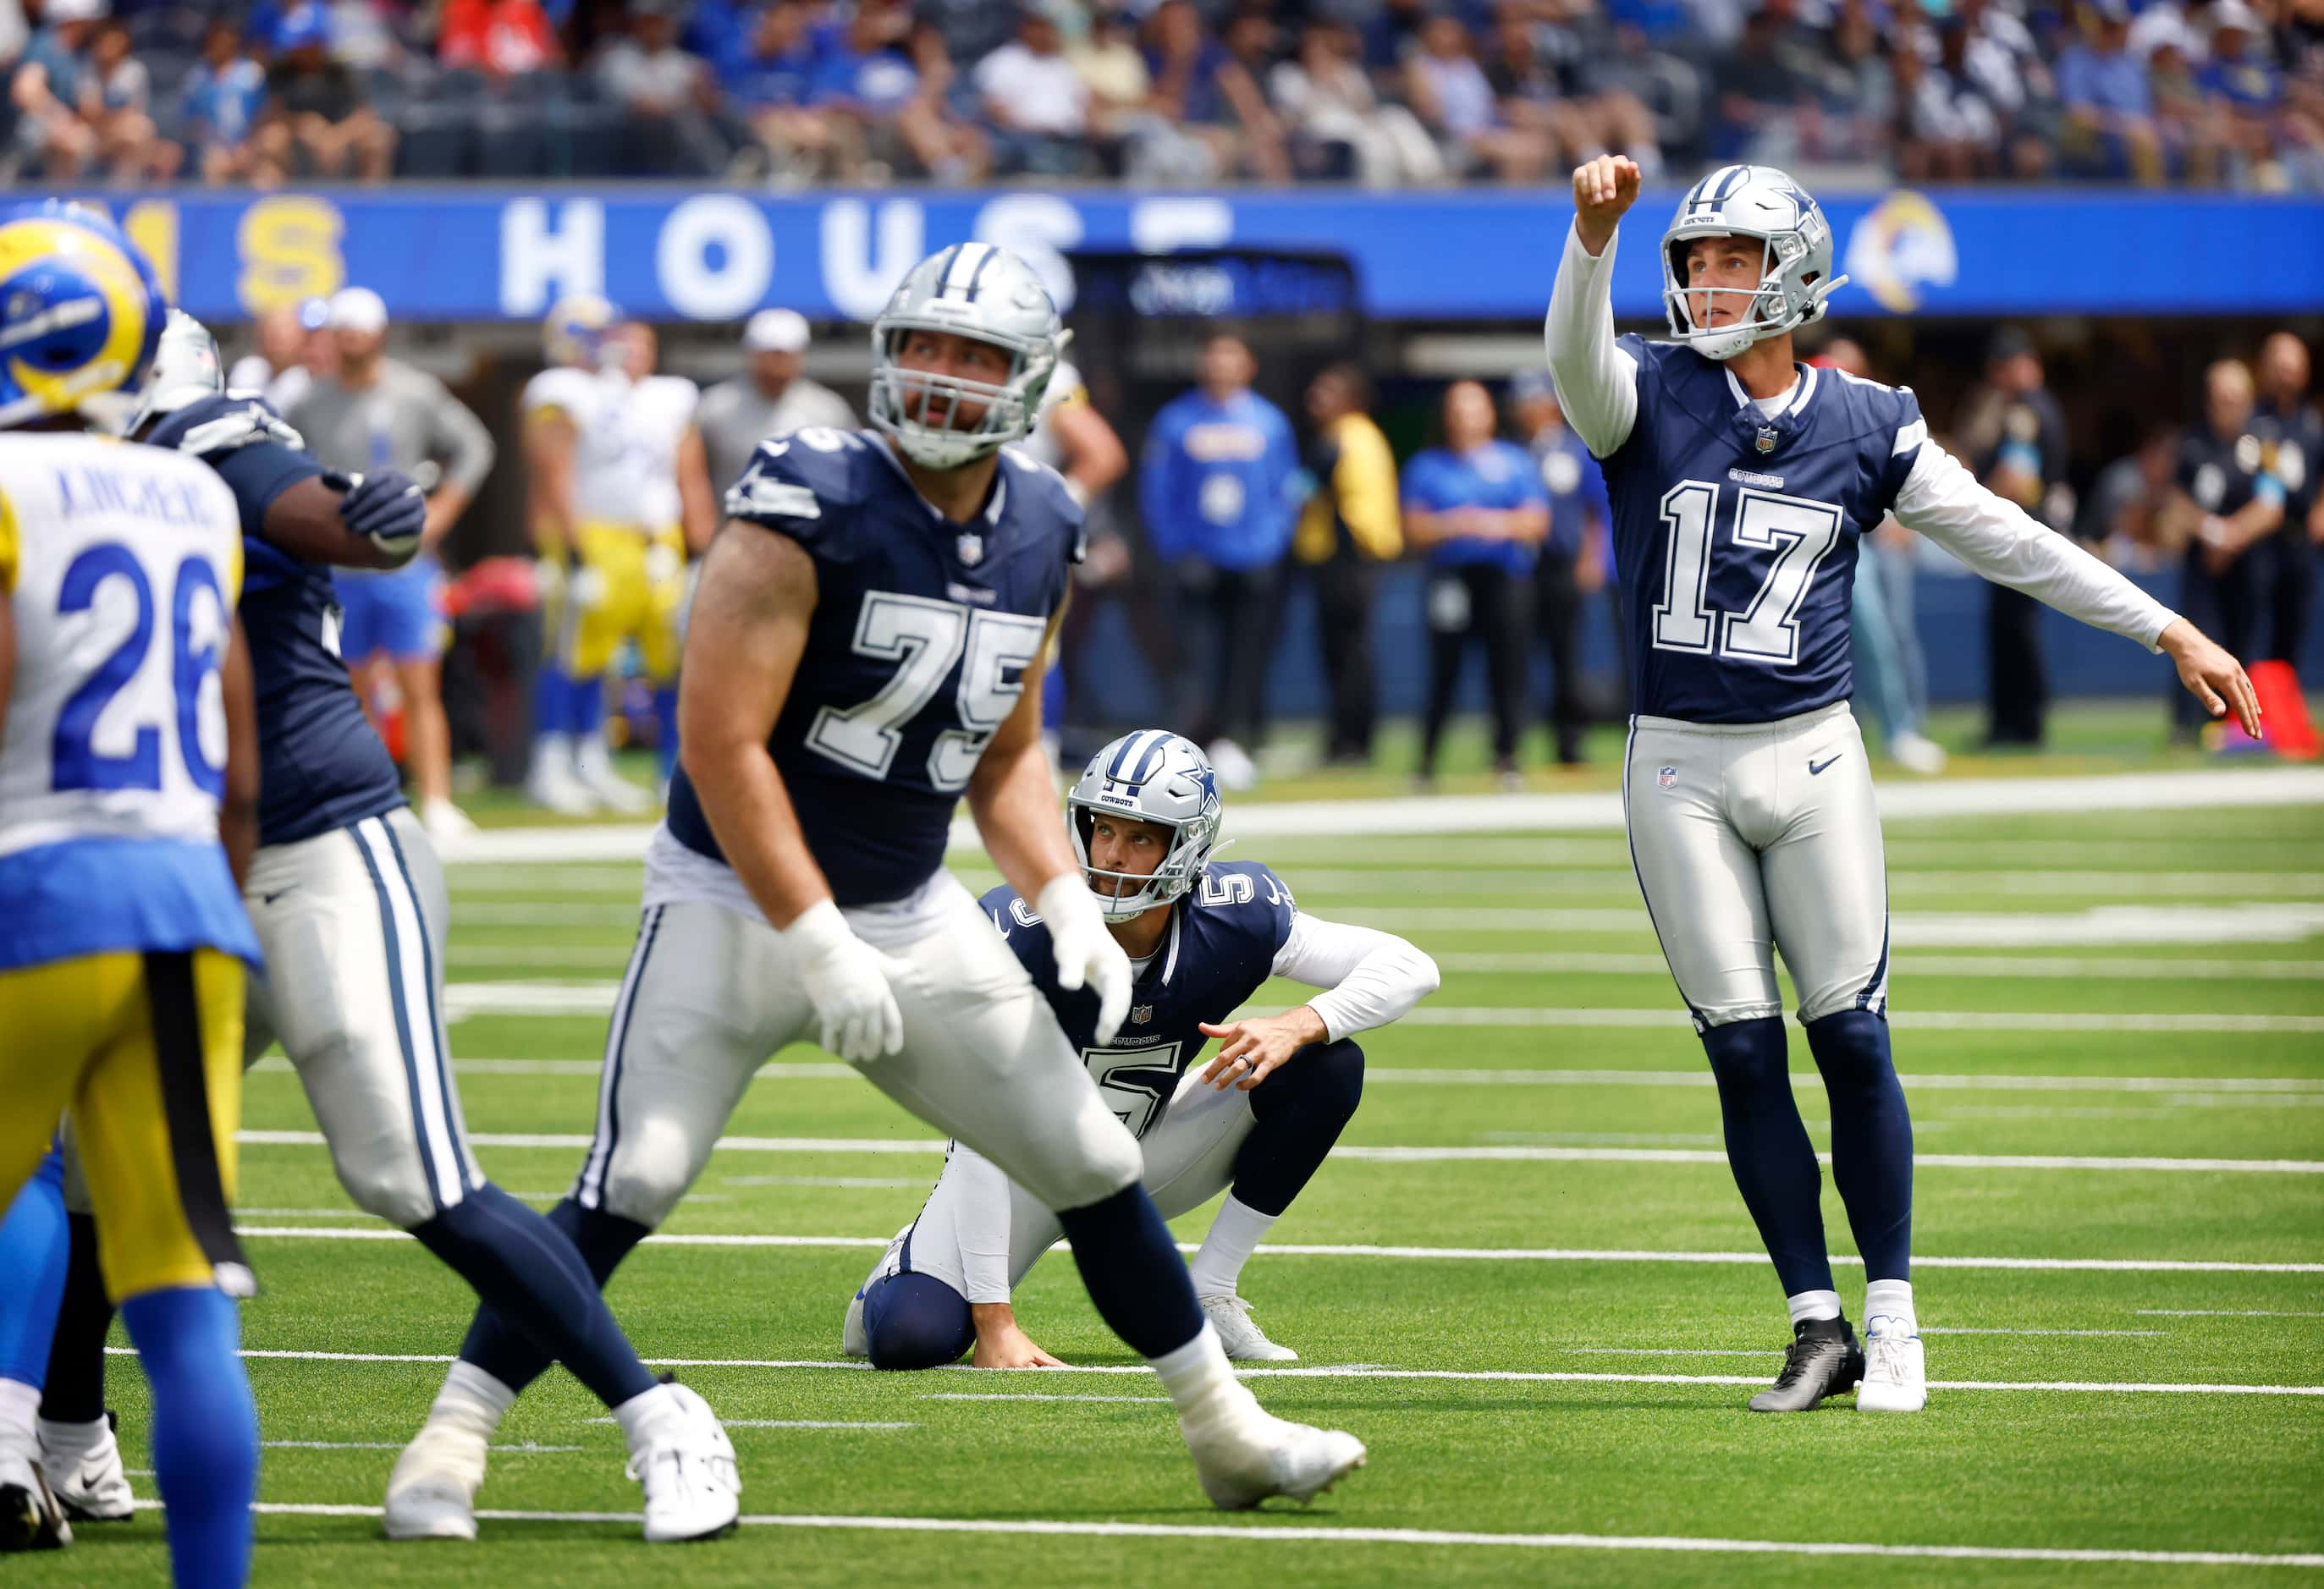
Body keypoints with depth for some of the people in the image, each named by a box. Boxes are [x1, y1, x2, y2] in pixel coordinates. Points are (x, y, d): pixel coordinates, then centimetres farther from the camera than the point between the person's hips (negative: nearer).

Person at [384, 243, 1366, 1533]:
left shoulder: (1037, 536, 3)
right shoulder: (809, 510, -19)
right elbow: (721, 742, -21)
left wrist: (1065, 902, 1)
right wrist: (818, 946, -22)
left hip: (914, 918, 6)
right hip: (739, 901, -6)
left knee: (1097, 1169, 9)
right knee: (628, 1187, -18)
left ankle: (1224, 1431, 24)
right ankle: (450, 1442, -9)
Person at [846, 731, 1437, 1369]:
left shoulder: (1231, 921, -21)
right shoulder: (1021, 935, -30)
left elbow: (1409, 968, -14)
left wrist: (1299, 1026, -35)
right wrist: (992, 1322, -31)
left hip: (1145, 1160, 3)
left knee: (1328, 1067, -17)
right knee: (911, 1337, -27)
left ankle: (1206, 1299, -8)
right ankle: (908, 1266, 13)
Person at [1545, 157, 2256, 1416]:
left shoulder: (1867, 426, 4)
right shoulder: (1649, 397, 0)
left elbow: (2008, 542, 9)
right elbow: (1576, 354, -23)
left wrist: (2169, 631, 8)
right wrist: (1594, 237, -43)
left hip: (1810, 756, 0)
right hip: (1678, 769, 0)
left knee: (1851, 1039, -3)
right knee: (1743, 1050, -1)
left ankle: (1892, 1318, 9)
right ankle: (1816, 1326, 7)